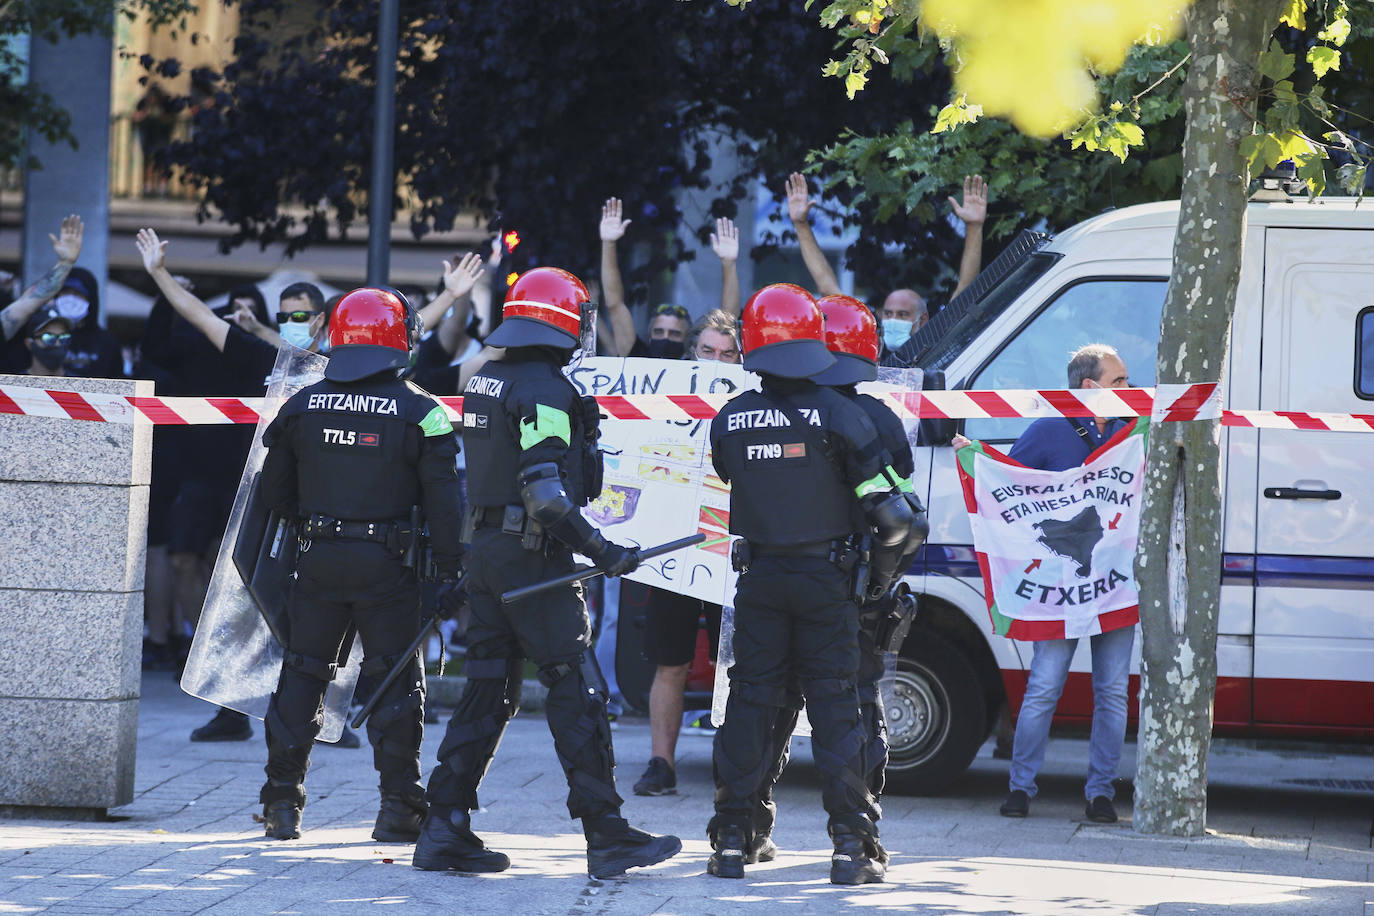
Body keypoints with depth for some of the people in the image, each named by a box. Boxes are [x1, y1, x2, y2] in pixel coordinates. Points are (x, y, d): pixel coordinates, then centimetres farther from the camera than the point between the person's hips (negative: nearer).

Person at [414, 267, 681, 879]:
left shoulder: (483, 383, 13)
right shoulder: (545, 390, -15)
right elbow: (545, 492, -22)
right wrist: (601, 552, -19)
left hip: (484, 546, 9)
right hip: (531, 553, -9)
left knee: (487, 689, 11)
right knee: (575, 691, -5)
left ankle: (445, 830, 10)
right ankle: (607, 836, -4)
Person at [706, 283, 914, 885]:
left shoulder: (729, 422, -3)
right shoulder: (839, 416, -11)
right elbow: (890, 513, -11)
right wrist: (883, 567, 5)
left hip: (759, 579, 2)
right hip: (825, 580, -2)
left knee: (750, 704, 8)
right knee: (835, 706, 3)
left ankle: (732, 840, 8)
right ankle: (851, 844, -2)